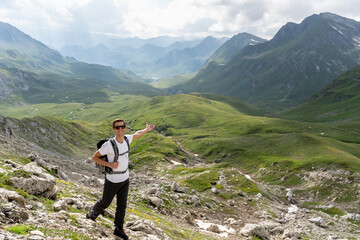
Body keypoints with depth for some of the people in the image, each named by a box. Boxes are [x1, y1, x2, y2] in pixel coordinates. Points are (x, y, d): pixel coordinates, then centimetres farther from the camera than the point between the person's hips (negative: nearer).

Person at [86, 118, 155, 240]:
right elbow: (94, 157, -14)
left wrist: (147, 129, 32)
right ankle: (91, 215, 47)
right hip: (112, 181, -5)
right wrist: (110, 164, -25)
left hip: (125, 179, 5)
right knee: (105, 202, 17)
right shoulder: (108, 145, -26)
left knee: (122, 205, 13)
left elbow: (136, 134, 17)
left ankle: (119, 229, 29)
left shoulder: (127, 139, -7)